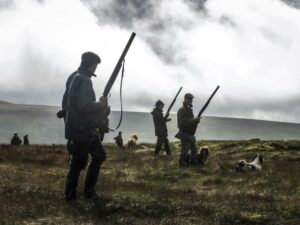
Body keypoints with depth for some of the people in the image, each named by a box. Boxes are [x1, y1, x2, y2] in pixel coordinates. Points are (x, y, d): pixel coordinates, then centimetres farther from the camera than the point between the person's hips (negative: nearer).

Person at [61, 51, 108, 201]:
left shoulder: (73, 77, 12)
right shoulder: (84, 80, -19)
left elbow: (65, 103, 18)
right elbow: (84, 106, -27)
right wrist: (101, 104, -13)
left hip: (86, 128, 10)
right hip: (82, 130, -10)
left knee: (99, 156, 17)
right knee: (79, 162, 1)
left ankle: (89, 190, 22)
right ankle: (70, 196, 12)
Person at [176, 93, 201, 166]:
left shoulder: (189, 109, 14)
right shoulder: (182, 110, -17)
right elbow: (183, 123, -27)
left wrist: (196, 120, 4)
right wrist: (195, 120, -26)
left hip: (190, 134, 10)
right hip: (185, 135, -10)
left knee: (194, 149, 18)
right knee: (184, 151, -4)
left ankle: (193, 162, 29)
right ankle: (182, 164, 6)